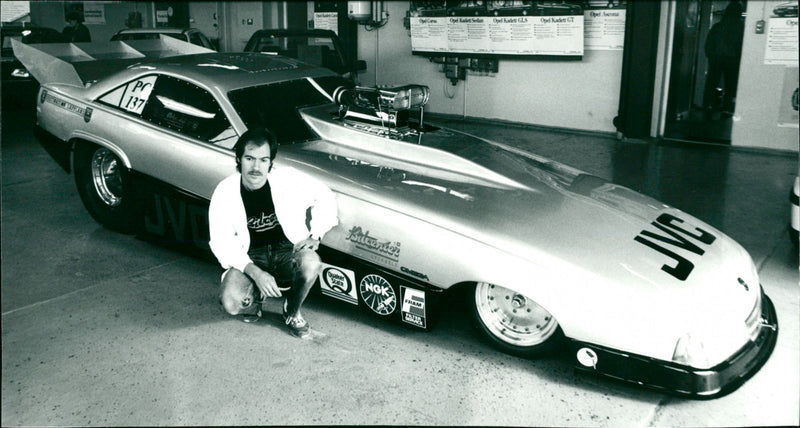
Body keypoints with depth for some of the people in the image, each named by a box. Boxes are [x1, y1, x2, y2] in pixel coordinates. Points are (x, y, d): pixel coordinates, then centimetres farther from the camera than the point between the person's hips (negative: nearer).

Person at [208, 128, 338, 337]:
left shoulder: (287, 178, -11)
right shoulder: (225, 192, -12)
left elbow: (324, 196, 3)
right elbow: (221, 242, -13)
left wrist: (315, 235, -9)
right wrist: (255, 273, -27)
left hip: (287, 249, 1)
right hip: (249, 257, 0)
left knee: (311, 263, -34)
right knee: (231, 302, -28)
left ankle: (292, 311, -1)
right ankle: (255, 295, 12)